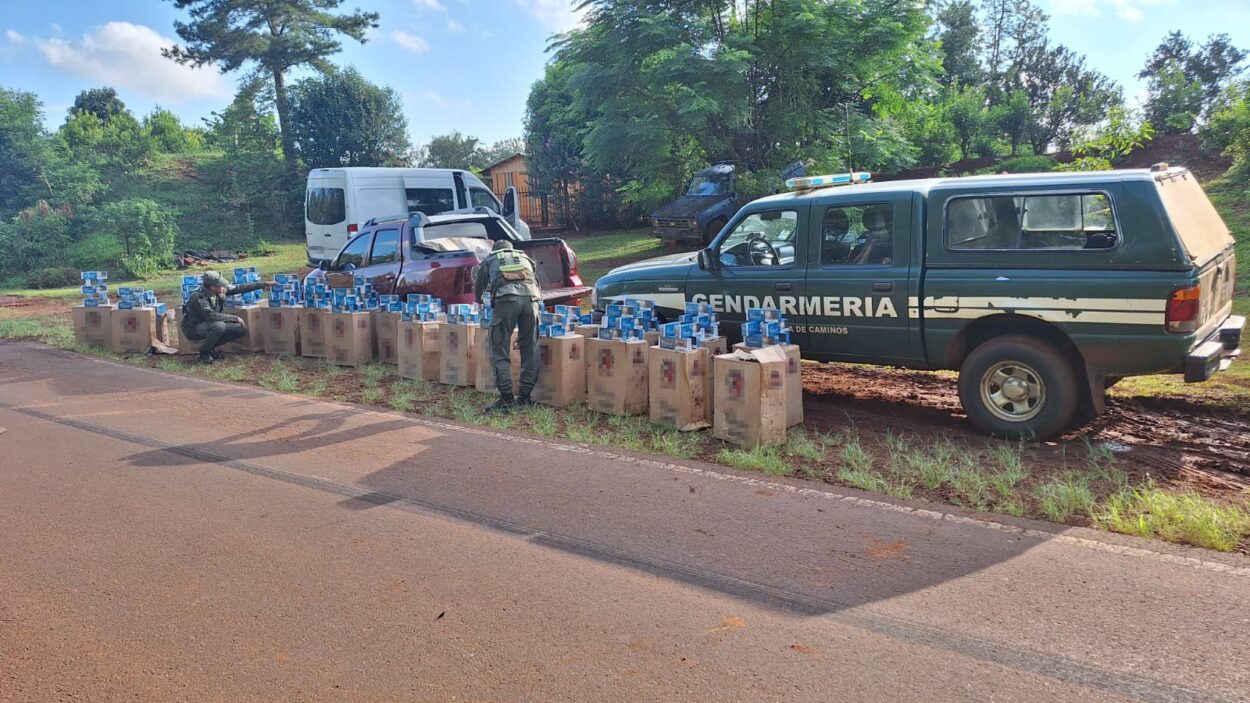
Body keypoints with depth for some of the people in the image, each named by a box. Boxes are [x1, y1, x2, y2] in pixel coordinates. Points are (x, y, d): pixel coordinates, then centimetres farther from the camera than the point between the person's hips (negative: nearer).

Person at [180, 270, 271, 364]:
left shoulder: (220, 291, -9)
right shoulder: (198, 298, -30)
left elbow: (240, 288, -3)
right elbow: (211, 316, -35)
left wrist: (264, 284, -3)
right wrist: (235, 318, -27)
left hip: (209, 325, 8)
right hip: (193, 329, -8)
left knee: (242, 329, -5)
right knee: (219, 326, -38)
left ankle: (210, 347, 8)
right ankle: (204, 353, -12)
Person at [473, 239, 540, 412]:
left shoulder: (490, 260, 31)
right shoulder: (525, 258, 37)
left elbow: (478, 287, 41)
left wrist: (480, 302, 62)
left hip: (506, 298, -3)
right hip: (531, 298, 3)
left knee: (500, 352, 2)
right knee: (530, 350, 11)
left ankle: (506, 398, -5)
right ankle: (525, 397, 13)